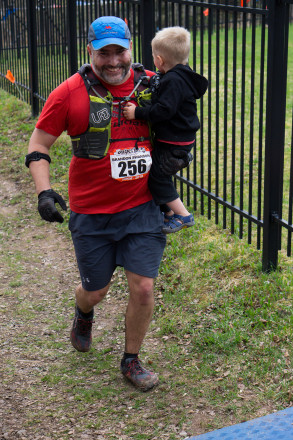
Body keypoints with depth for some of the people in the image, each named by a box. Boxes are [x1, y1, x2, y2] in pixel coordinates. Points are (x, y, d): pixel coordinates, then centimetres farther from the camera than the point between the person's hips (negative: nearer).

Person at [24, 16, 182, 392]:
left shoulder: (151, 85, -1)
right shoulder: (70, 93, -10)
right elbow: (38, 145, -5)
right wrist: (44, 191, -16)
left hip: (142, 209, 2)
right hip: (91, 213, -1)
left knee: (143, 288, -3)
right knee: (95, 290, 13)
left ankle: (131, 360, 22)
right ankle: (83, 315, 52)